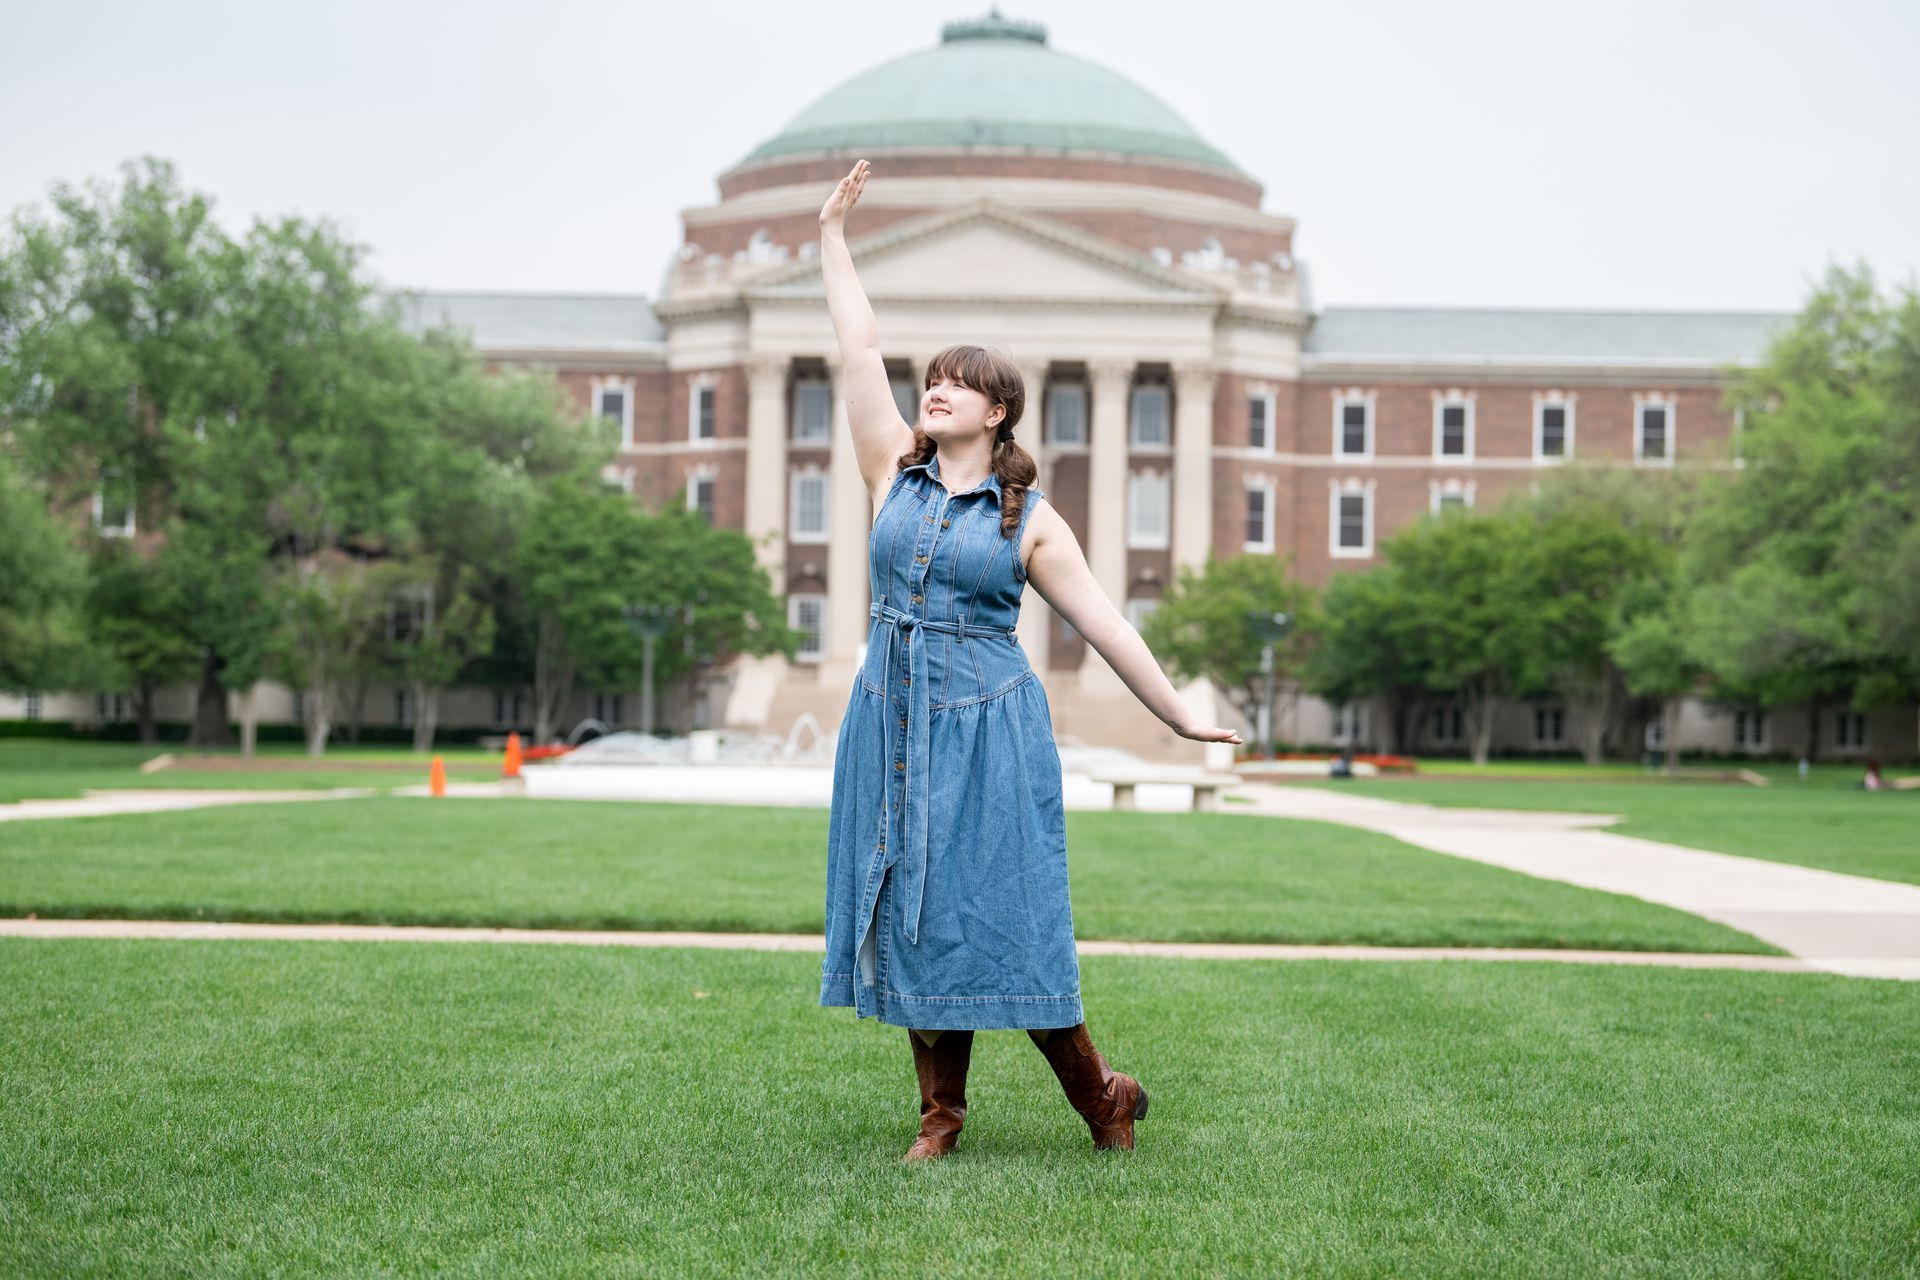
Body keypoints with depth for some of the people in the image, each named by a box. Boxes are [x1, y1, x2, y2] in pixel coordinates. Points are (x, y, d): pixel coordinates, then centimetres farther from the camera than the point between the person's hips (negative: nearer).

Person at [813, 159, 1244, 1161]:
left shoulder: (1029, 518, 1)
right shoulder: (896, 473, 8)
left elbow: (1102, 621, 2)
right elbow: (858, 351, 8)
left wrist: (1180, 717, 2)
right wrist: (833, 235, 8)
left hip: (987, 727, -4)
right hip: (893, 720, 4)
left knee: (1000, 913, -4)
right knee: (910, 914, 4)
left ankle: (1099, 1094, 12)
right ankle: (940, 1114, 14)